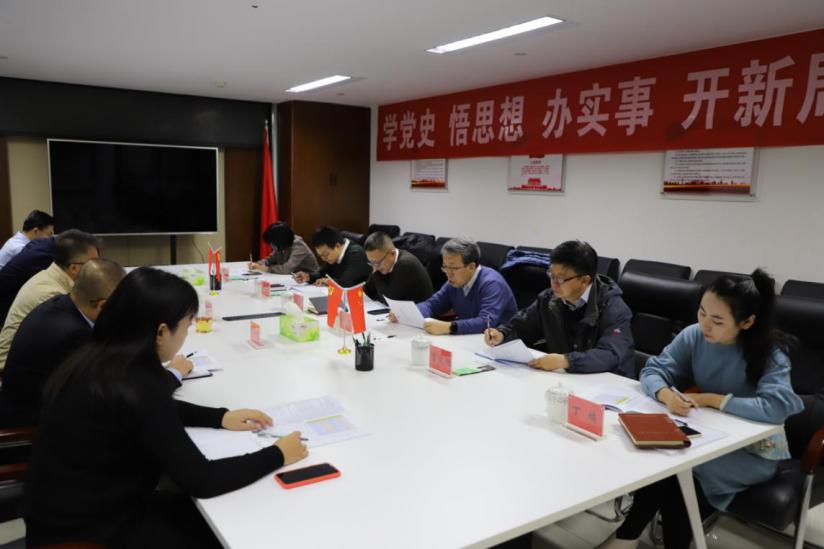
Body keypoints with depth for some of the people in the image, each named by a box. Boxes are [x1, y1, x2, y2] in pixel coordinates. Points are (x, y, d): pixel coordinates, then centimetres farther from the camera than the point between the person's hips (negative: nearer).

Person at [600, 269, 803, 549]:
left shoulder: (769, 352, -19)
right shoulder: (694, 335, -8)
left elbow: (777, 406, -32)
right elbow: (653, 370, -8)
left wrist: (710, 399, -27)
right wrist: (666, 395, -31)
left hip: (754, 450, -4)